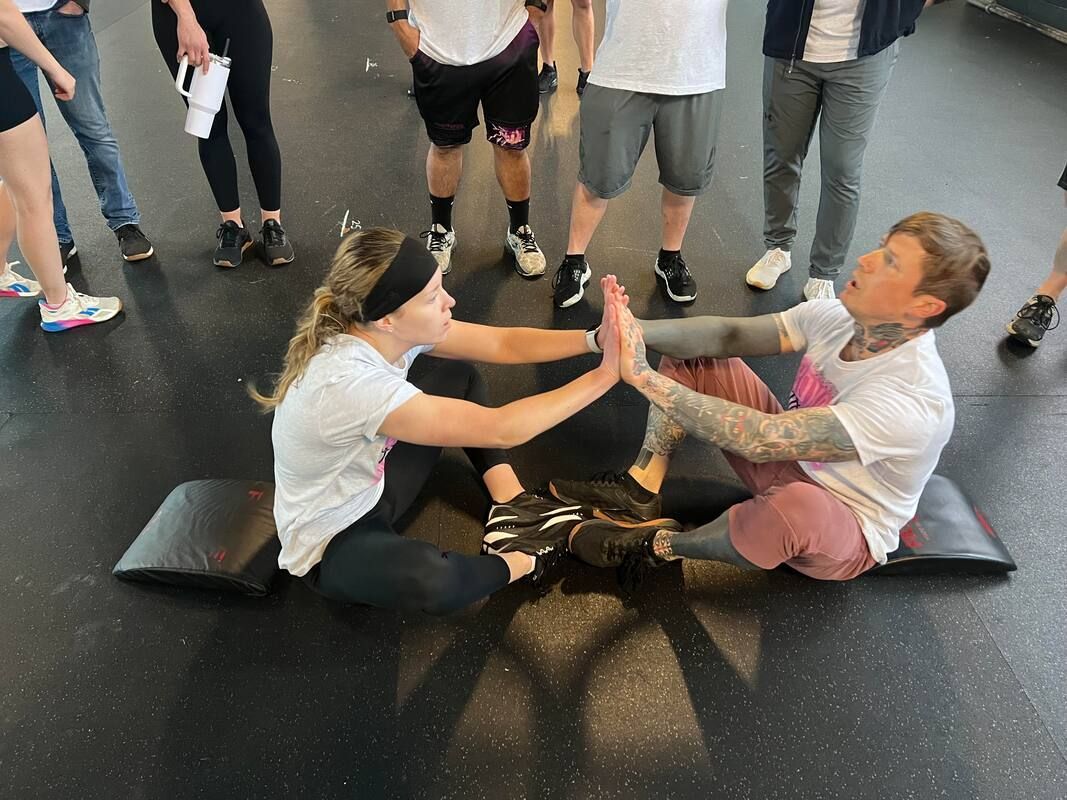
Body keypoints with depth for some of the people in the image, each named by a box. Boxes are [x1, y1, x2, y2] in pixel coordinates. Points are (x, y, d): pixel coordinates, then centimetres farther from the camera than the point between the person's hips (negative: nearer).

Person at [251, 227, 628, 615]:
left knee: (459, 375, 8)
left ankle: (512, 507, 1)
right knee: (429, 580, -40)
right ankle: (520, 560, -4)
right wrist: (605, 374, -32)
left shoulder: (376, 332, -15)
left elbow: (505, 343, -10)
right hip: (330, 541, -8)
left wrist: (597, 339, -23)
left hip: (371, 485, 8)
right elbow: (499, 430, -36)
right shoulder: (349, 383, -39)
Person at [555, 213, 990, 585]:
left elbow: (762, 440, -43)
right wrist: (633, 331, -34)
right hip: (790, 461, 6)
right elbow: (729, 334, -16)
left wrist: (644, 377, -43)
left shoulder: (913, 401, -36)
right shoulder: (837, 316, -15)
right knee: (692, 355, -3)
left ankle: (664, 544, -13)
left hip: (845, 536, -6)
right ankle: (639, 492, -9)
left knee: (795, 504, -44)